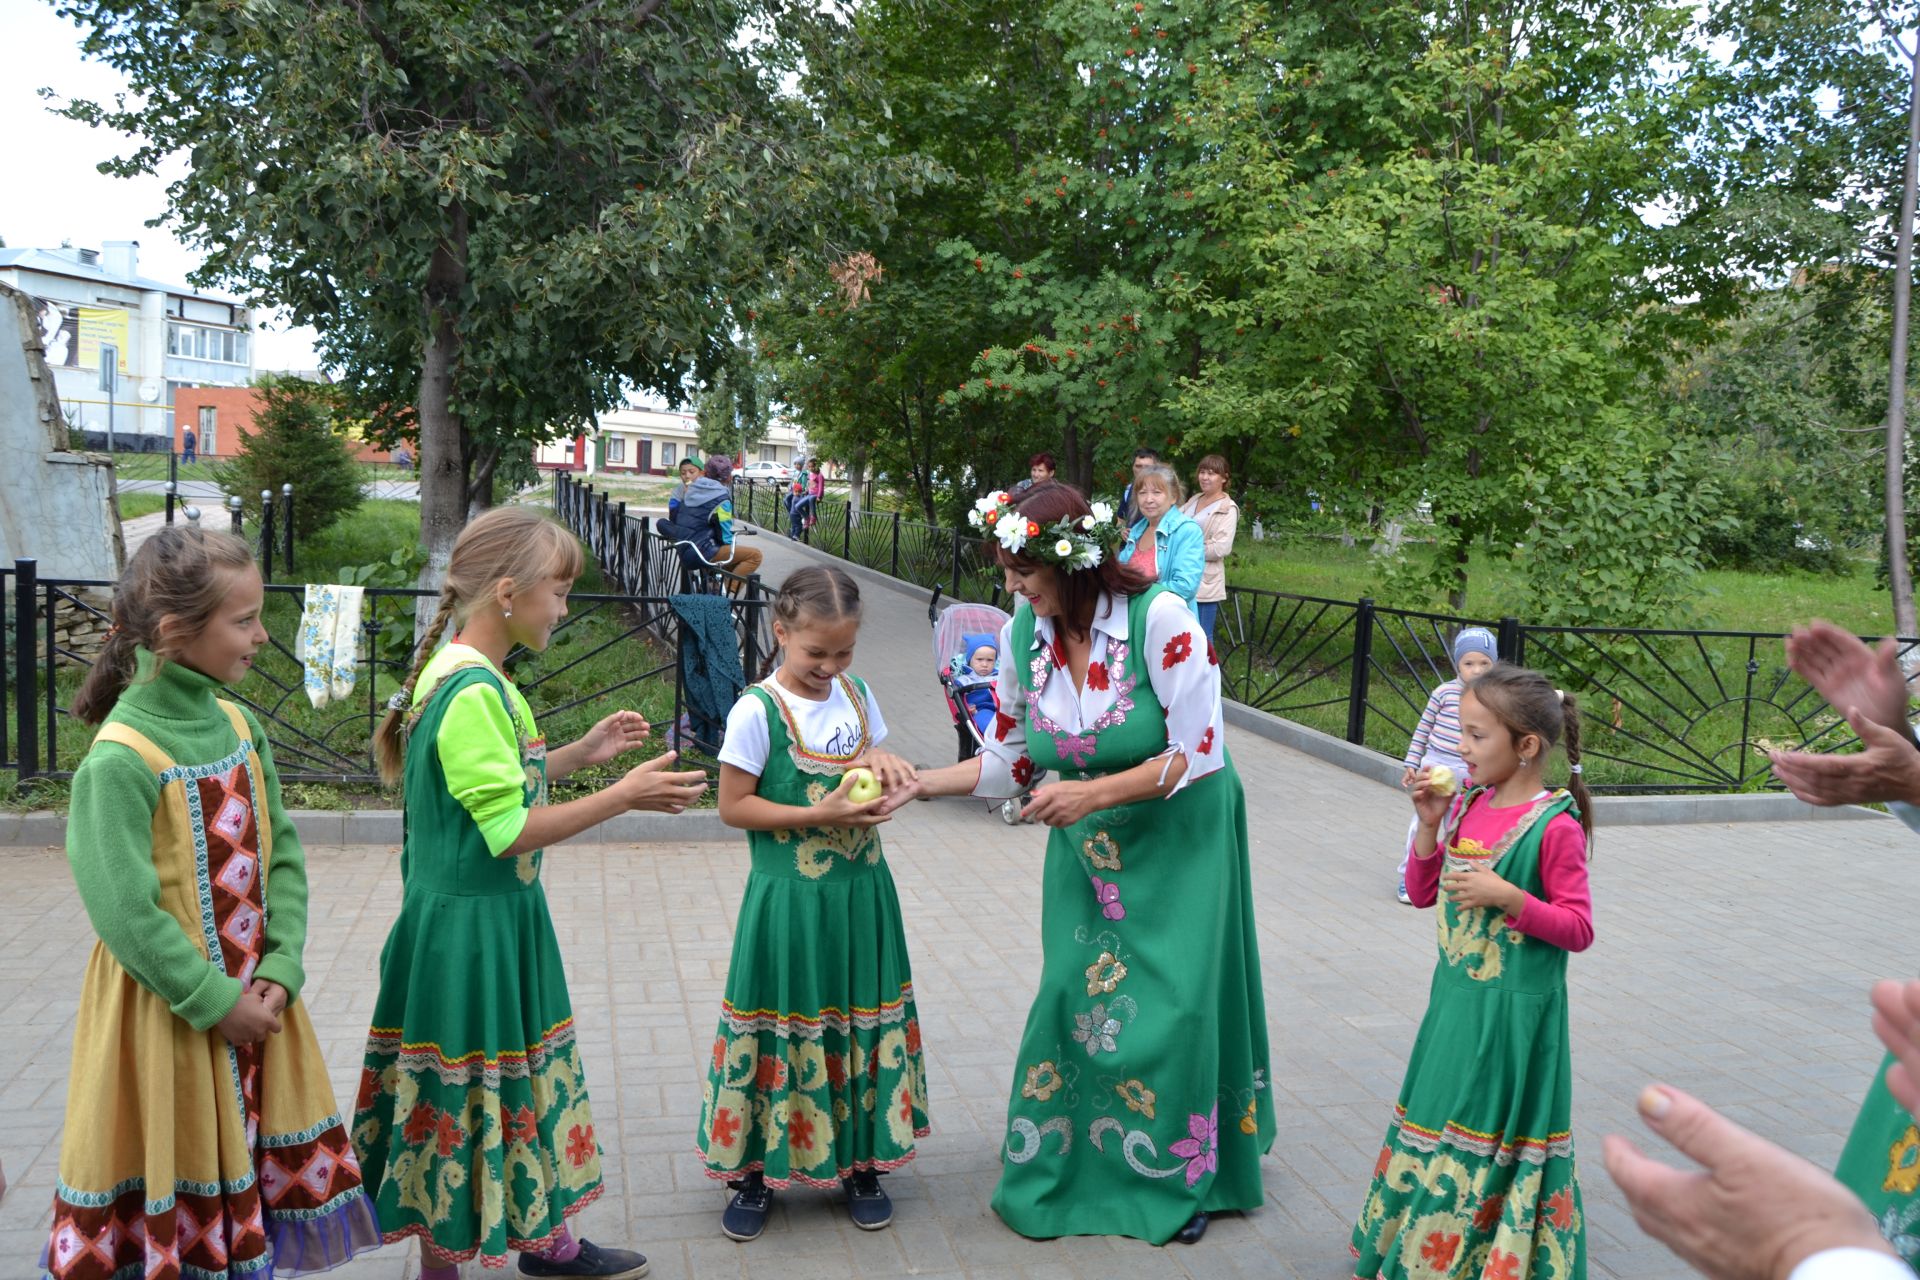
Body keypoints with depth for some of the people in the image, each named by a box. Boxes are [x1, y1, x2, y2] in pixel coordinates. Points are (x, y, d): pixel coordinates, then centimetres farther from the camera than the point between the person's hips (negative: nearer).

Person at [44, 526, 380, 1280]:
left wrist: (280, 971, -7)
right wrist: (216, 1002, -15)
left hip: (254, 999, 6)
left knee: (252, 1176, 18)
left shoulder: (237, 725, 1)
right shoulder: (121, 758, -20)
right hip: (170, 1014, -6)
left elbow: (281, 856, 4)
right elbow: (126, 913, -20)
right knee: (173, 1205, 10)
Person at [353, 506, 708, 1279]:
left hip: (495, 921, 10)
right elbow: (509, 831, -24)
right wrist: (626, 796, -20)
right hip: (469, 930, -10)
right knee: (463, 1099, 5)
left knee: (526, 1077, 20)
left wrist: (584, 752, 13)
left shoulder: (468, 676, 8)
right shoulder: (474, 690, -23)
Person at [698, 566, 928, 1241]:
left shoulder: (857, 694, 3)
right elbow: (733, 807, -13)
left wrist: (880, 763, -7)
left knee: (864, 1024, 13)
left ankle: (862, 1161, 30)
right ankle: (757, 1171, 23)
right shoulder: (757, 710, -14)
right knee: (783, 1029, 5)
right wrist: (820, 815, -21)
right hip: (790, 901, -5)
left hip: (861, 892, 5)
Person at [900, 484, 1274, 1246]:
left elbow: (1199, 754, -21)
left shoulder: (1160, 619, -24)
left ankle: (1182, 1176, 23)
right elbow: (1010, 761, 0)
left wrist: (1092, 794, -26)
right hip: (1085, 847, 4)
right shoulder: (1023, 635, -8)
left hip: (1178, 839, -4)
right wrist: (919, 783, -12)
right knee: (1075, 996, 4)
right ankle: (1062, 1169, 23)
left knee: (1173, 1004, 1)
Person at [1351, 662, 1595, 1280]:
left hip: (1514, 1006, -7)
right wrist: (1430, 824, -4)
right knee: (1436, 1116, 18)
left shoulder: (1555, 827, -17)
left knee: (1495, 1135, 4)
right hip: (1457, 993, 7)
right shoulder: (1468, 806, 4)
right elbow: (1422, 892, 10)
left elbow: (1578, 929, -14)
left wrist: (1508, 896, -25)